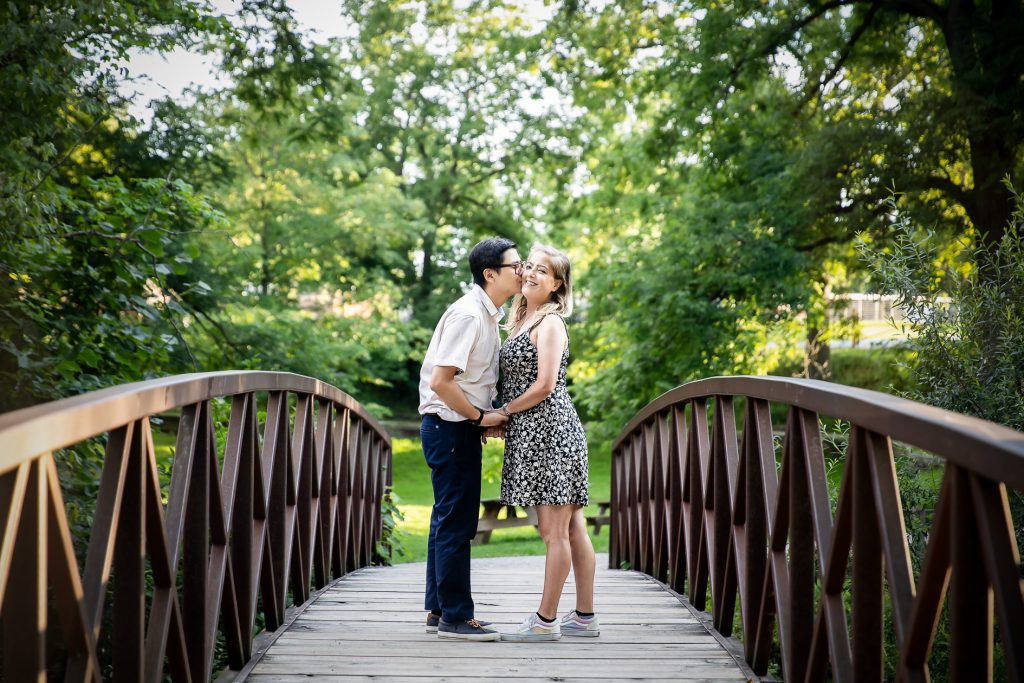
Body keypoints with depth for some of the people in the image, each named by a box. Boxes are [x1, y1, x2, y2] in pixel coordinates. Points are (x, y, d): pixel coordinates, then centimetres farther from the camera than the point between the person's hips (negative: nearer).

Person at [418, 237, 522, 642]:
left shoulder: (489, 315, 12)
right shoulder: (468, 315, -18)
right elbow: (440, 381, -24)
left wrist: (487, 417, 7)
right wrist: (480, 416, -15)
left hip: (461, 427, 10)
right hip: (450, 426, -10)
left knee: (449, 520, 15)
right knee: (456, 522, -4)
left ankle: (438, 610, 24)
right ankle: (455, 617, 5)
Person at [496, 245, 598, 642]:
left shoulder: (550, 322, -8)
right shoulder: (522, 320, 19)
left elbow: (544, 386, -15)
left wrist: (503, 412, -5)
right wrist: (502, 415, 11)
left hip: (549, 430, -10)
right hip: (537, 434, 10)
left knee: (555, 532, -4)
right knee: (572, 529, 11)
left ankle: (545, 621, 1)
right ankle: (584, 617, 17)